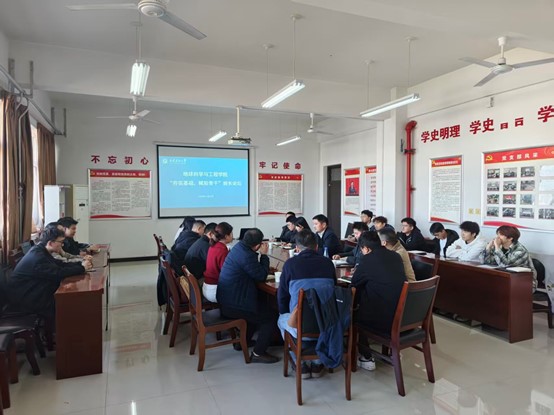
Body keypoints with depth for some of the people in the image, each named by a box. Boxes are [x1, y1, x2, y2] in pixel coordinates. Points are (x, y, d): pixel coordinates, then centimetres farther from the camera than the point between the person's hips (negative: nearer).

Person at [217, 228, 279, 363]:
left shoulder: (239, 246, 2)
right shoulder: (247, 256, -27)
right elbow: (262, 276, -12)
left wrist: (261, 255, 2)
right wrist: (264, 255, -6)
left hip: (226, 299, 10)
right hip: (233, 305, -10)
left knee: (262, 306, 29)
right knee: (271, 317, 1)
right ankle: (258, 353, 8)